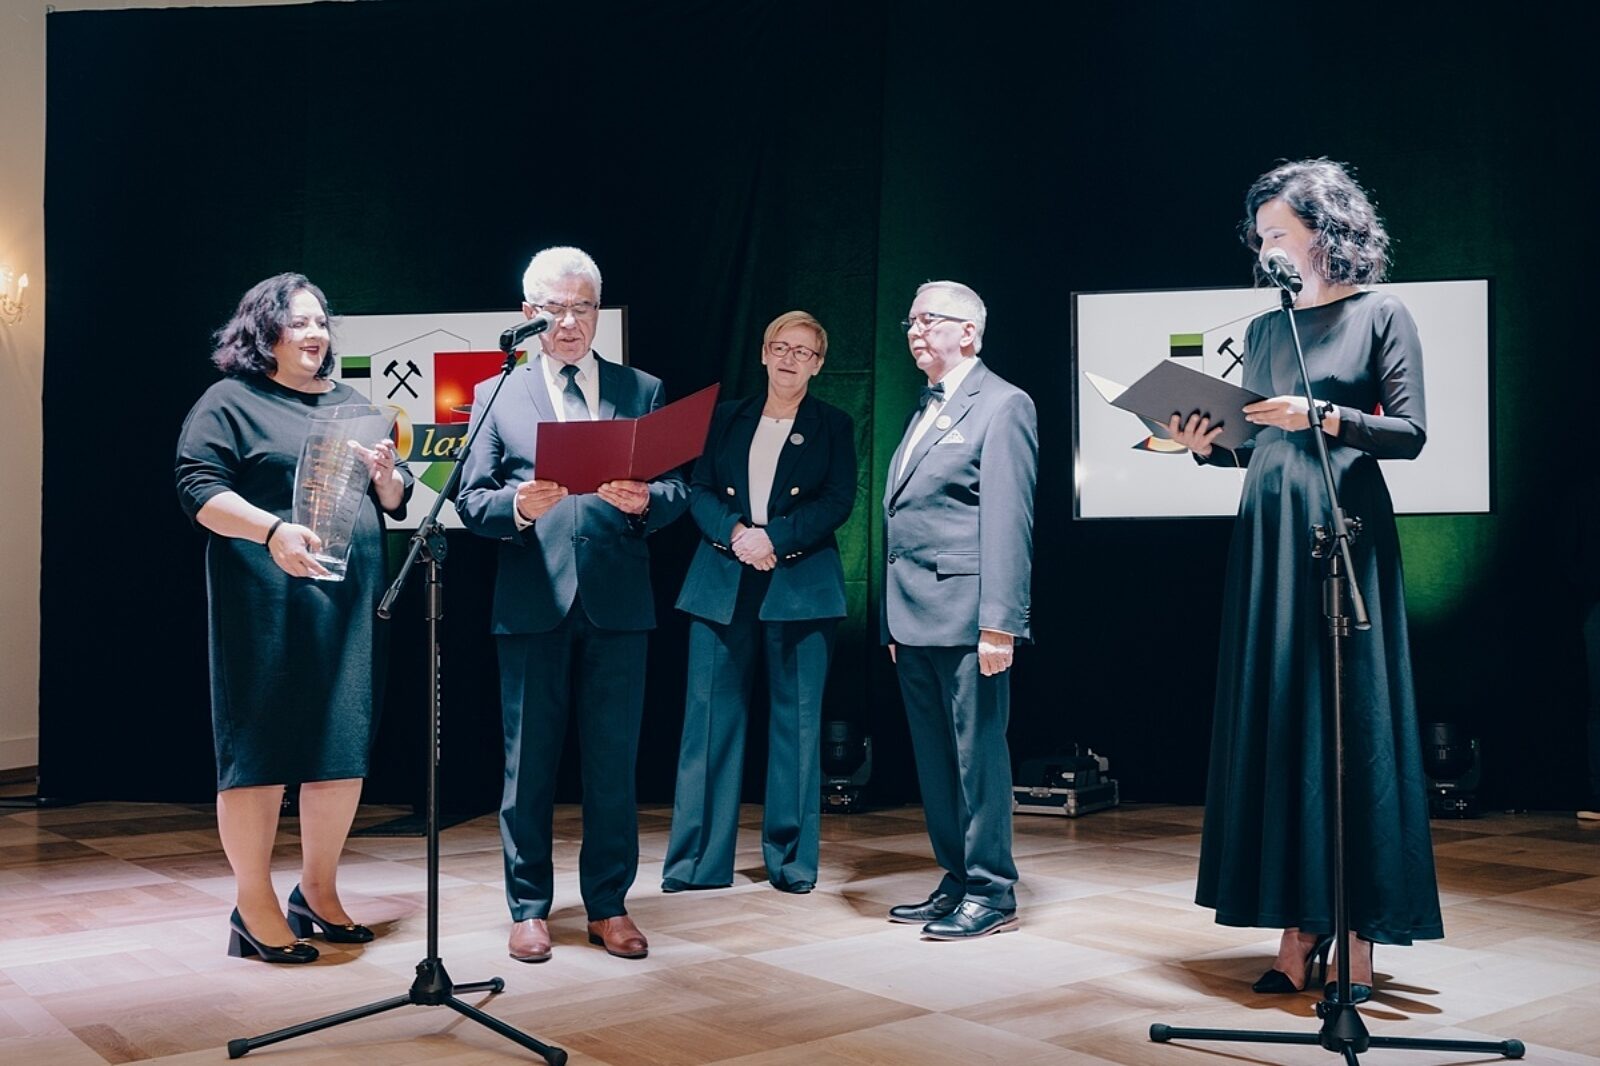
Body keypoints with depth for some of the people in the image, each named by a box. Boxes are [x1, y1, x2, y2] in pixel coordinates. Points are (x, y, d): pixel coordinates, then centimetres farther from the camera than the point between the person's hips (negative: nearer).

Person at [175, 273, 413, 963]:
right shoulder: (230, 402, 2)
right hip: (268, 604, -6)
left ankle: (318, 892, 23)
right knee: (260, 750, -2)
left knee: (344, 750, 8)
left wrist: (387, 474, -4)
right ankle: (254, 908, 9)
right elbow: (200, 489, -9)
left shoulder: (349, 403, 19)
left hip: (352, 602, 6)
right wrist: (273, 529, -24)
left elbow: (395, 503, 19)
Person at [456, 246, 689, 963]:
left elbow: (678, 490, 6)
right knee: (529, 764, 6)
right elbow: (470, 501, 3)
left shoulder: (643, 391, 12)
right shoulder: (497, 394, 10)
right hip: (532, 604, 0)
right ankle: (528, 909, 18)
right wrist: (518, 506, -17)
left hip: (618, 605, 1)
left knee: (614, 763, 6)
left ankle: (608, 907, 19)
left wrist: (645, 499, -16)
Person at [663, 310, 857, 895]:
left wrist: (774, 539, -14)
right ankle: (698, 860, 7)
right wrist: (735, 533, -13)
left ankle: (791, 859, 11)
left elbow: (838, 501, -3)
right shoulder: (727, 418, 14)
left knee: (796, 722, 1)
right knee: (711, 717, 0)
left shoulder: (833, 426, 9)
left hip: (799, 586, -1)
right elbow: (699, 491, 6)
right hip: (722, 584, 2)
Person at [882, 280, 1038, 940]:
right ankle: (956, 882, 22)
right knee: (934, 758, 12)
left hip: (965, 617, -9)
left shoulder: (1002, 405, -5)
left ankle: (991, 893, 7)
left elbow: (1007, 522, -14)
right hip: (915, 619, 9)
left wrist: (999, 623, -21)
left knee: (977, 753, -2)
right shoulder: (926, 411, 21)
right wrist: (894, 622, 15)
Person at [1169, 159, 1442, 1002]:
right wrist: (1206, 445, -3)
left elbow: (1410, 434, -5)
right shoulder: (1264, 330, 16)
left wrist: (1324, 417, -18)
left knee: (1350, 723, -4)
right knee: (1273, 722, 2)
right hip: (1267, 532, 5)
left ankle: (1357, 937, 3)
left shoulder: (1380, 316, 2)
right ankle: (1297, 929, 9)